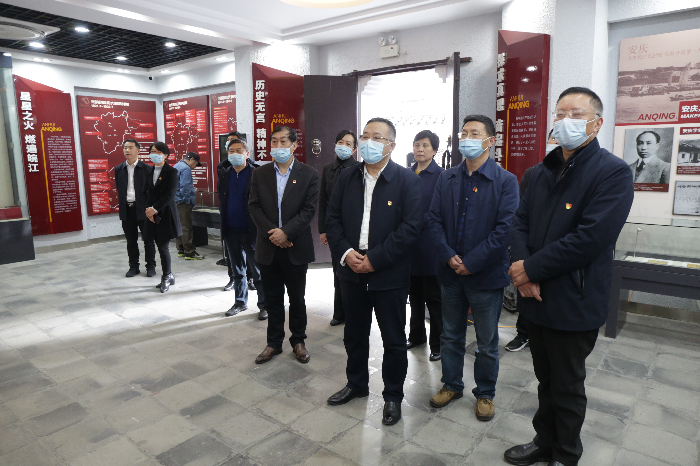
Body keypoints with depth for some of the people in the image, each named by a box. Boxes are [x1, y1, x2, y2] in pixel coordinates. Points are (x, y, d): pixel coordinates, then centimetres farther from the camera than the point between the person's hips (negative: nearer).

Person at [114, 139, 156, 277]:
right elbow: (119, 190, 13)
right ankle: (133, 266, 20)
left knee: (148, 239, 3)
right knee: (131, 240, 10)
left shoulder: (146, 169, -3)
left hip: (143, 209, -3)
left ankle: (150, 266, 13)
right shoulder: (119, 169, 9)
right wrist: (123, 206, 6)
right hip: (127, 209, 4)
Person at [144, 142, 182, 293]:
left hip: (166, 215, -6)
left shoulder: (171, 172, -6)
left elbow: (170, 195, -13)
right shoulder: (149, 172, 13)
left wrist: (154, 208, -14)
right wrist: (148, 209, -4)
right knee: (161, 247, 9)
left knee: (163, 247, -4)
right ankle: (169, 276, 21)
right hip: (153, 215, 6)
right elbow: (147, 192, 12)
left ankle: (166, 278, 10)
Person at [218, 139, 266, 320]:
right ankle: (240, 302, 30)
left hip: (250, 230, -5)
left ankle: (264, 305, 15)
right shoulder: (224, 174, 7)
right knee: (237, 269, 16)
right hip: (230, 230, 5)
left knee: (258, 270, 4)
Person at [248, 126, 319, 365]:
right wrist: (272, 233, -13)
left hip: (296, 248, -2)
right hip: (268, 247, 2)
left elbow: (309, 209, -8)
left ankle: (298, 341, 27)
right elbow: (254, 207, 0)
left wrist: (285, 231, -17)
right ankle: (274, 343, 26)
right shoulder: (260, 174, 6)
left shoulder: (309, 174, -2)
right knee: (272, 299, 12)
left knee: (297, 298, 11)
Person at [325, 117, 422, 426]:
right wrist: (345, 253, -10)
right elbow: (332, 219, 5)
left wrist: (374, 259, -18)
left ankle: (393, 395, 29)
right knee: (354, 334, 19)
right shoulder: (347, 177, 5)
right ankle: (356, 384, 41)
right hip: (352, 272, 5)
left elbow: (410, 227, -16)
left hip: (390, 275, -4)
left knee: (393, 340, 9)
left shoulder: (407, 180, -9)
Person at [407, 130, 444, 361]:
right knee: (414, 295, 18)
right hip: (410, 246, 6)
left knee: (434, 299, 6)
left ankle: (438, 344, 21)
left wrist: (417, 224, -17)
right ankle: (416, 335, 35)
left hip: (429, 245, -6)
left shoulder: (440, 176, -9)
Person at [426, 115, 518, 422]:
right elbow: (434, 220, 1)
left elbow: (505, 229, -14)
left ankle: (485, 393, 32)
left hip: (486, 274, -3)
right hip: (451, 271, 4)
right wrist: (449, 256, -12)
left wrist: (471, 263, -17)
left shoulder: (506, 181, -7)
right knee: (451, 336, 18)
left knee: (487, 343, 12)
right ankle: (451, 385, 37)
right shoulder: (446, 178, 5)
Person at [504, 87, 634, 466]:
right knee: (545, 380, 22)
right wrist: (522, 269, -13)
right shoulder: (543, 172, 10)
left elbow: (590, 239, -23)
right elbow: (520, 222, 4)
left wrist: (531, 269, -18)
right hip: (535, 297, 6)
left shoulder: (613, 172, -13)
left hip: (573, 304, -6)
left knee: (567, 388, 13)